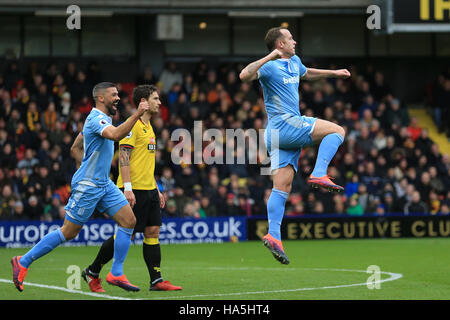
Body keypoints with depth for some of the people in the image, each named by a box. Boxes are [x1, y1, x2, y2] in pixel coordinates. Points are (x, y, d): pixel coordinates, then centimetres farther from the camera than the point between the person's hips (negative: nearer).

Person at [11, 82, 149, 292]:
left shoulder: (101, 118, 15)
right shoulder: (96, 119, -16)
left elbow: (75, 148, 22)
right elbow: (115, 135, -38)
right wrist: (137, 114, -37)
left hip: (103, 184, 10)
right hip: (87, 186, -10)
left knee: (129, 220, -2)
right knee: (68, 232, -4)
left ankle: (116, 274, 3)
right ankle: (23, 262, 8)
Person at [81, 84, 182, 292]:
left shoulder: (148, 127, 18)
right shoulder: (132, 125, -11)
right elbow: (124, 157, -17)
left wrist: (156, 189, 22)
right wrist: (127, 188, -24)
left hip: (149, 190, 9)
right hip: (134, 190, -9)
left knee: (152, 232, 3)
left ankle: (156, 281, 2)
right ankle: (92, 273, 7)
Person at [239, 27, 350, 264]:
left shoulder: (294, 62, 20)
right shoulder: (270, 66, -9)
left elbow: (307, 73, 44)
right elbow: (245, 76, -26)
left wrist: (334, 73, 45)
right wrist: (269, 57, -30)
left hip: (282, 134, 9)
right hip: (284, 123, -9)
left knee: (282, 187, 0)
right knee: (337, 131, -6)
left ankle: (273, 235, -6)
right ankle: (319, 175, -16)